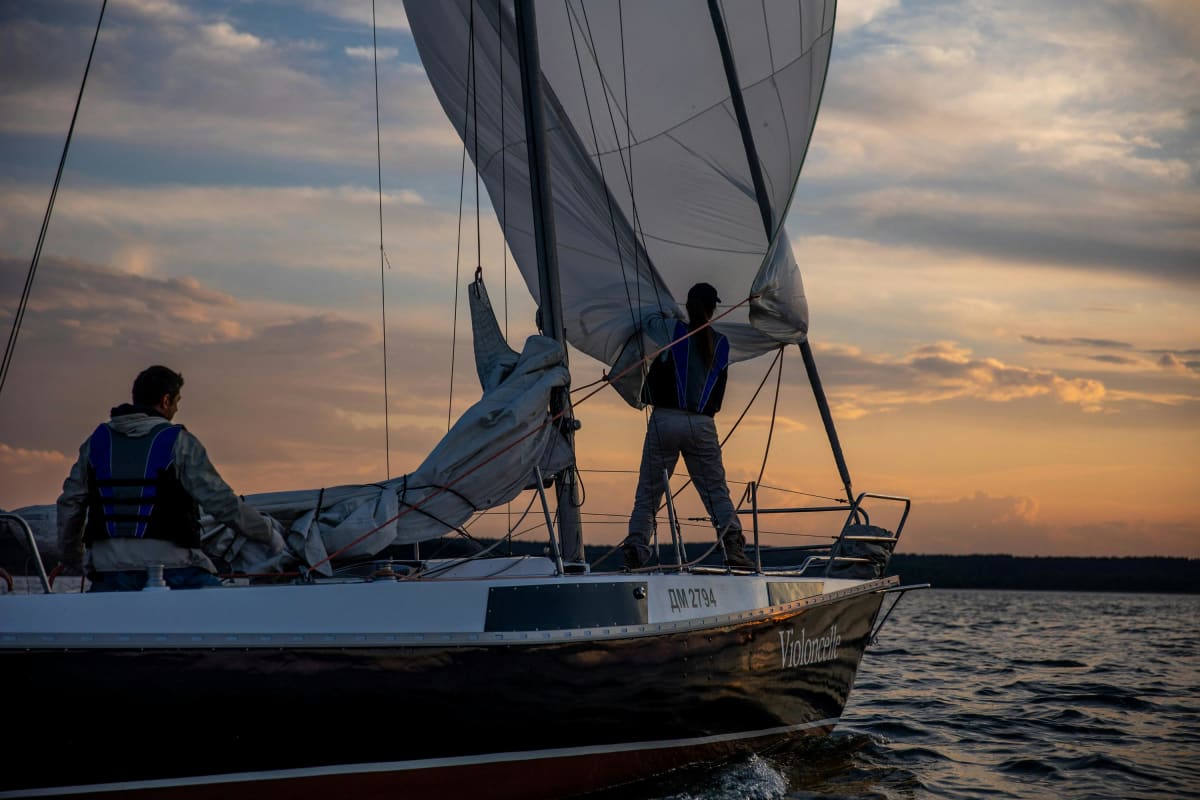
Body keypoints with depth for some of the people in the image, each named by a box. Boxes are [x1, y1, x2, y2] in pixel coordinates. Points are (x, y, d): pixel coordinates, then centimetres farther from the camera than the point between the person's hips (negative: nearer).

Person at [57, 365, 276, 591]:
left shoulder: (97, 441, 11)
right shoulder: (178, 442, -3)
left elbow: (70, 502, 15)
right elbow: (221, 501, -5)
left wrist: (70, 556, 29)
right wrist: (267, 533, 6)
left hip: (108, 572, 4)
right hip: (169, 566, -4)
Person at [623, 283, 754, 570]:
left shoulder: (673, 331, 1)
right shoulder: (721, 344, 8)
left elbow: (649, 322, 21)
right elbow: (718, 391, 16)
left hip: (665, 420, -1)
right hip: (703, 425, 2)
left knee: (648, 492, 4)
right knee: (716, 491, 8)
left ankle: (636, 547, -5)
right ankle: (733, 545, -2)